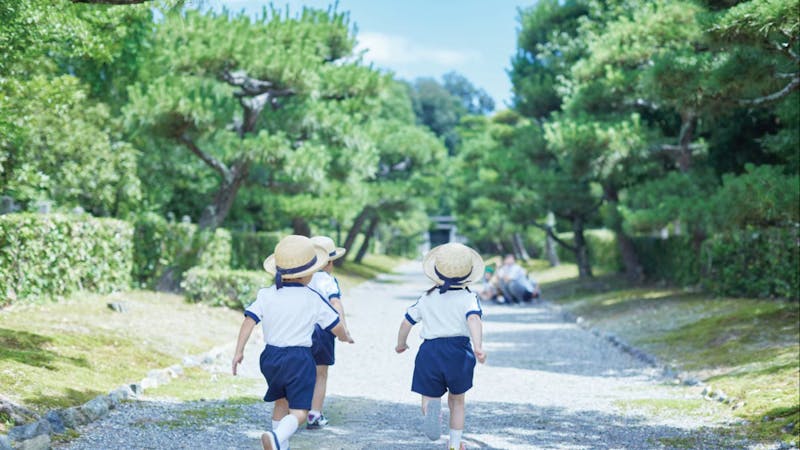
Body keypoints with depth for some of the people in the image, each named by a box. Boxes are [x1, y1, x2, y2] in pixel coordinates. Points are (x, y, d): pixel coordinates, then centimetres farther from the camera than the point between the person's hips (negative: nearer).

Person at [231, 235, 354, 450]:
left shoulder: (266, 295, 1)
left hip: (271, 356, 5)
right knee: (299, 411, -8)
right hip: (299, 359, -5)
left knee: (281, 402, 25)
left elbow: (249, 321, -8)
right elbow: (336, 327, 3)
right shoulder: (313, 300, -5)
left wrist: (238, 352, -6)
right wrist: (345, 337, 25)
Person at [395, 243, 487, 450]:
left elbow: (407, 322, 12)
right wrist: (478, 347, -34)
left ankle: (431, 410, -30)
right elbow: (474, 319, -21)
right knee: (457, 400, 20)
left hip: (430, 351, 1)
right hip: (458, 351, -1)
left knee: (429, 396, 8)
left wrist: (401, 344, 30)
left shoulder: (427, 299, 8)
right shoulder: (468, 298, -1)